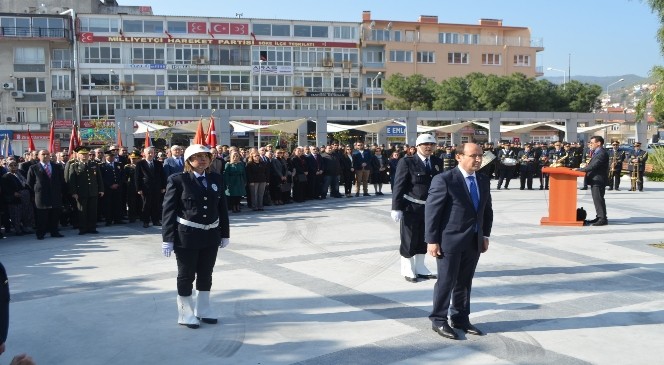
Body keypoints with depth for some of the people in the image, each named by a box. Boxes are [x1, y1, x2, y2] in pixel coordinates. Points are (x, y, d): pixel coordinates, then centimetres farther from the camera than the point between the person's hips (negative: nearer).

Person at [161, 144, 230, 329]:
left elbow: (222, 208, 10)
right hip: (186, 236, -5)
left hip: (211, 236, 5)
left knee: (206, 274, 16)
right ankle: (186, 313, 21)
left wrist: (224, 233, 10)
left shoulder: (217, 179, 6)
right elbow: (169, 210, -9)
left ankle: (203, 309, 33)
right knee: (186, 275, 7)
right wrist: (168, 238, -12)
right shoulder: (178, 180, -8)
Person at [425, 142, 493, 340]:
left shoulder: (483, 180, 8)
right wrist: (432, 240, -15)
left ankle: (460, 319, 28)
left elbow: (487, 210, 16)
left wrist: (485, 235, 12)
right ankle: (438, 320, 17)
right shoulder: (444, 180, -13)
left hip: (474, 241, 6)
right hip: (450, 240, -6)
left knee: (465, 282, 14)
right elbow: (431, 211, -13)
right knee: (446, 281, 3)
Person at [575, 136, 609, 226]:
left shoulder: (602, 153, -16)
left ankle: (603, 219, -5)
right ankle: (599, 217, 22)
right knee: (597, 200, 15)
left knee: (598, 200, -8)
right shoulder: (597, 152, 17)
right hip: (595, 180, 10)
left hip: (598, 180, -10)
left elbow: (593, 166, -23)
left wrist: (579, 169, -21)